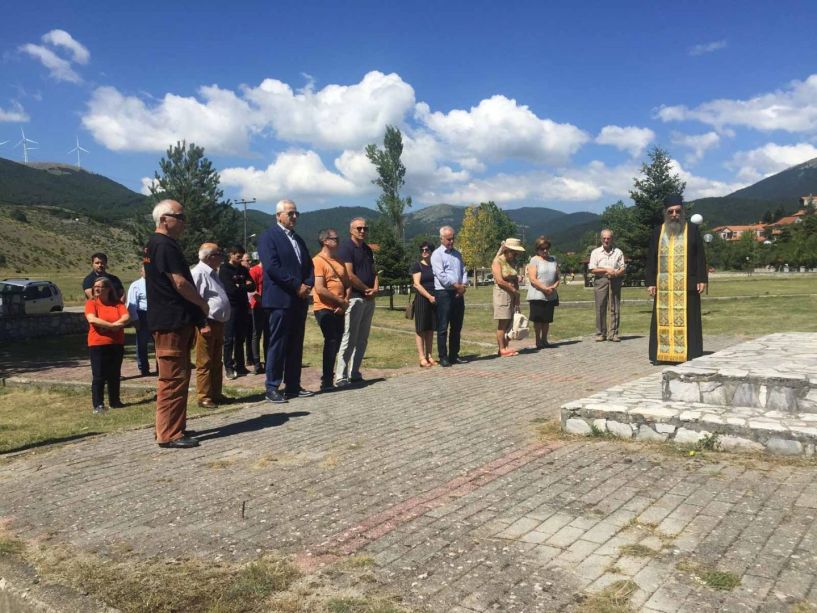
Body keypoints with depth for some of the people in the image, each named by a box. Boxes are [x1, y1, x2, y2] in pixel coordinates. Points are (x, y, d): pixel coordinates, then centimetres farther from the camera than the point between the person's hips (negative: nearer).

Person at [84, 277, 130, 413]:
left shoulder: (117, 303, 5)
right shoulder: (91, 303, -2)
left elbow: (127, 317, -9)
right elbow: (92, 319, -18)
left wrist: (111, 325, -19)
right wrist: (113, 325, -18)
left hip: (117, 344, 3)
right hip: (97, 344, -3)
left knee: (115, 375, 11)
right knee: (99, 376, -2)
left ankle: (115, 401, 21)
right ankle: (98, 405, 2)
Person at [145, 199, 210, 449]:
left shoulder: (156, 244, 19)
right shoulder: (165, 245, -14)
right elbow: (180, 283, -20)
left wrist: (198, 318, 17)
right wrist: (203, 304, -4)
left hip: (174, 321, 11)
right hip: (171, 322, -11)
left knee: (178, 376, 15)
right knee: (173, 378, -7)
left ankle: (176, 427, 22)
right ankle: (169, 434, -2)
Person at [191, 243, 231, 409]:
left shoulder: (213, 273, 18)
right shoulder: (198, 273, -13)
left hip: (218, 323, 10)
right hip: (206, 323, -10)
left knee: (217, 362, 15)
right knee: (205, 363, -2)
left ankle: (216, 394, 24)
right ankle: (204, 397, 5)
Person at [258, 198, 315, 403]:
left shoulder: (298, 239, 21)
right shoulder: (269, 236, -4)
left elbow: (309, 265, 17)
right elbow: (272, 267, -15)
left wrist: (308, 285, -3)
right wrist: (297, 285, -15)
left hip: (299, 299, 7)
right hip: (280, 300, -7)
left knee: (295, 345, 9)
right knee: (278, 345, -4)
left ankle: (293, 386, 15)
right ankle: (272, 387, 3)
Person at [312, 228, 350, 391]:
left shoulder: (339, 262, 16)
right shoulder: (318, 261, -10)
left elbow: (348, 284, 16)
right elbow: (320, 289, -18)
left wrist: (346, 302, -3)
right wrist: (341, 301, -12)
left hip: (339, 310, 8)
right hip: (325, 309, -8)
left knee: (335, 343, 11)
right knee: (331, 342, -10)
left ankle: (328, 378, 22)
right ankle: (327, 382, -3)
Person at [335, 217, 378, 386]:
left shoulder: (367, 249, 17)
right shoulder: (346, 247, -8)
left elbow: (373, 271, 17)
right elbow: (350, 275, -15)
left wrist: (375, 288, -2)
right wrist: (367, 289, -7)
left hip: (369, 299, 8)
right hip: (354, 297, -8)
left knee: (362, 339, 10)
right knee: (349, 339, -8)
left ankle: (354, 373, 18)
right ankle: (341, 377, -3)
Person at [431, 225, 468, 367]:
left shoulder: (457, 254, 18)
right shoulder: (437, 254, -4)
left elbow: (464, 271, 14)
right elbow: (441, 275, -13)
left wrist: (463, 286, -4)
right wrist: (457, 286, -12)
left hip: (458, 294, 7)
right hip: (444, 293, -7)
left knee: (457, 327, 10)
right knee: (443, 327, -4)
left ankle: (454, 355, 18)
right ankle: (443, 357, 1)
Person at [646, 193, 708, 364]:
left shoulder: (692, 230, 3)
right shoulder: (658, 232, 8)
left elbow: (700, 256, 1)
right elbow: (651, 259, 8)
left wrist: (702, 279, -7)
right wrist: (650, 282, 1)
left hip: (687, 284, -2)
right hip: (663, 285, 2)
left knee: (686, 319, 0)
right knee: (663, 319, 4)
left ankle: (688, 354, 5)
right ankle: (661, 354, 9)